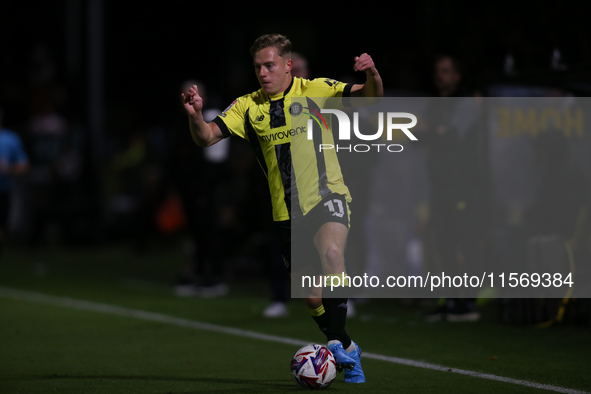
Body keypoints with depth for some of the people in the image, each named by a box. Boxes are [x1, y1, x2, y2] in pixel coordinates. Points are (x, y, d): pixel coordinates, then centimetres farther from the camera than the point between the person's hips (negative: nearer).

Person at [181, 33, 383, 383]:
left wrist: (373, 76, -32)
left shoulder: (316, 91, -2)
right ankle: (348, 351, 28)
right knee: (312, 298, 5)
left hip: (326, 197, -4)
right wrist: (195, 115, -19)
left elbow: (370, 98, -9)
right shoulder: (248, 107, 7)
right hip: (286, 212, 4)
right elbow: (206, 137, 2)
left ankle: (337, 342, -28)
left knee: (330, 253, -34)